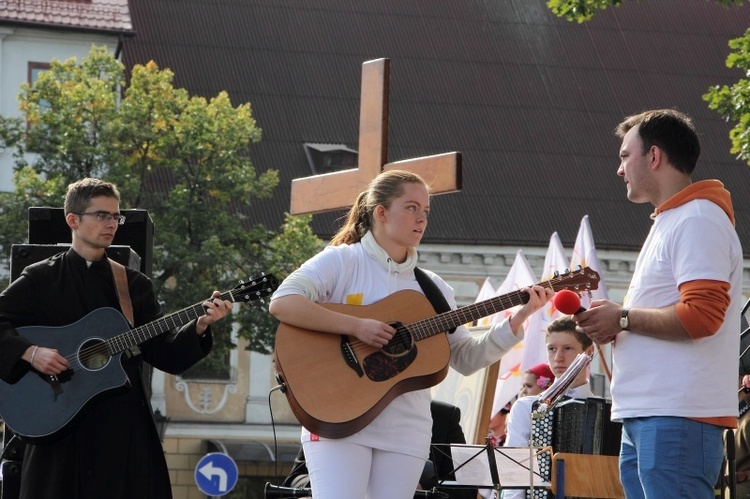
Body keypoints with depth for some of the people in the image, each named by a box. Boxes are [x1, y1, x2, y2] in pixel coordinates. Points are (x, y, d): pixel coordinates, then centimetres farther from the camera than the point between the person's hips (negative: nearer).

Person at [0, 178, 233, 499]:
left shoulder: (135, 285, 11)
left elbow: (166, 355, 7)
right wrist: (29, 352, -17)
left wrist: (199, 326, -10)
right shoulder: (40, 279, 4)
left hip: (124, 427, 2)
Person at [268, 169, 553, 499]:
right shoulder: (341, 261, -1)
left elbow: (465, 359, 12)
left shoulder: (432, 287, 14)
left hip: (406, 431, 5)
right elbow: (282, 303, -16)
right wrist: (356, 327, -22)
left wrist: (516, 322, -2)